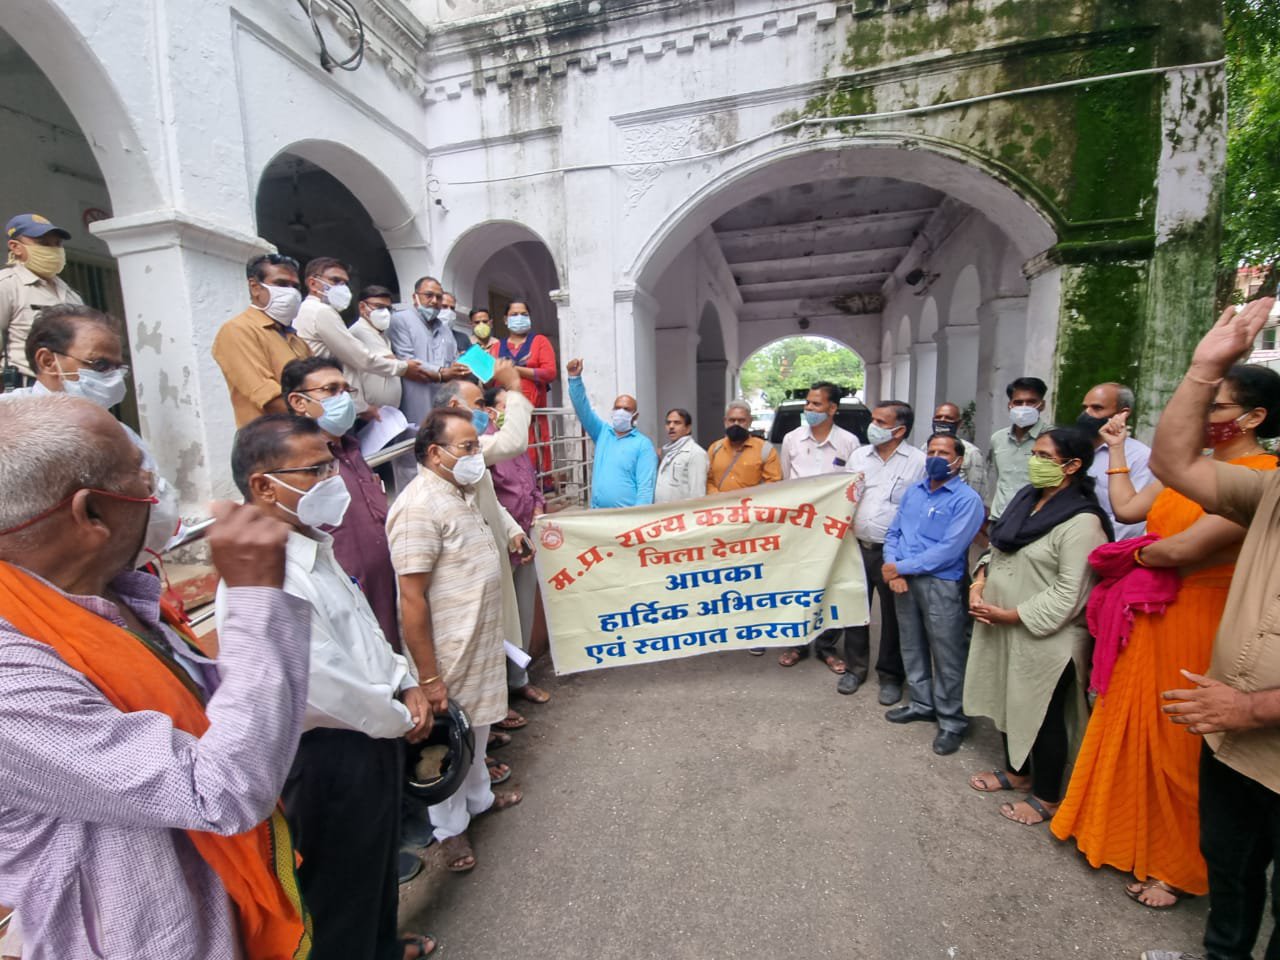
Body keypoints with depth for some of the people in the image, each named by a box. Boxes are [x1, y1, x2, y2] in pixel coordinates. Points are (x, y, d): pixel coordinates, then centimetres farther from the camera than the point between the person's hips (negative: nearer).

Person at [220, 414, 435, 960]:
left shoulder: (313, 549, 3)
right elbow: (328, 689, -28)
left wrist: (406, 684, 1)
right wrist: (402, 720, -12)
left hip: (373, 739, 10)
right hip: (330, 758, -10)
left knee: (378, 858, 31)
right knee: (341, 884, 17)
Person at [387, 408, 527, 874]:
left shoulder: (462, 493, 7)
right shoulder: (420, 505, -24)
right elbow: (411, 598, -25)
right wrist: (428, 677, -22)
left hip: (480, 642, 9)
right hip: (449, 652, -9)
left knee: (476, 728, 26)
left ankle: (479, 797, 48)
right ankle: (450, 829, 34)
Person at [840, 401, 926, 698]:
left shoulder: (919, 461, -7)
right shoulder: (859, 455, 8)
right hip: (858, 546, 4)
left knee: (893, 615, 10)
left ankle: (890, 674, 28)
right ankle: (856, 667, 31)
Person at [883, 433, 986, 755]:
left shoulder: (967, 499, -9)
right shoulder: (913, 491, 10)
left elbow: (948, 550, -17)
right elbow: (893, 532, 9)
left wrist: (901, 567, -14)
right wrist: (893, 568, -8)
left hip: (941, 584, -6)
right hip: (904, 580, 6)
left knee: (947, 655, 4)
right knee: (912, 646, 17)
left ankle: (952, 721, 21)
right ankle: (922, 703, 36)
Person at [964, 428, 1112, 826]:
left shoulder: (1082, 522, -19)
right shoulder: (1026, 498, 6)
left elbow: (1069, 594, -21)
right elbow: (999, 549, 14)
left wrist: (1010, 615, -19)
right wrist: (979, 582, -2)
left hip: (1046, 638, -7)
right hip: (1001, 629, 8)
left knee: (1044, 715, 10)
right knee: (1010, 701, 21)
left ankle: (1047, 797, 31)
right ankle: (1017, 771, 43)